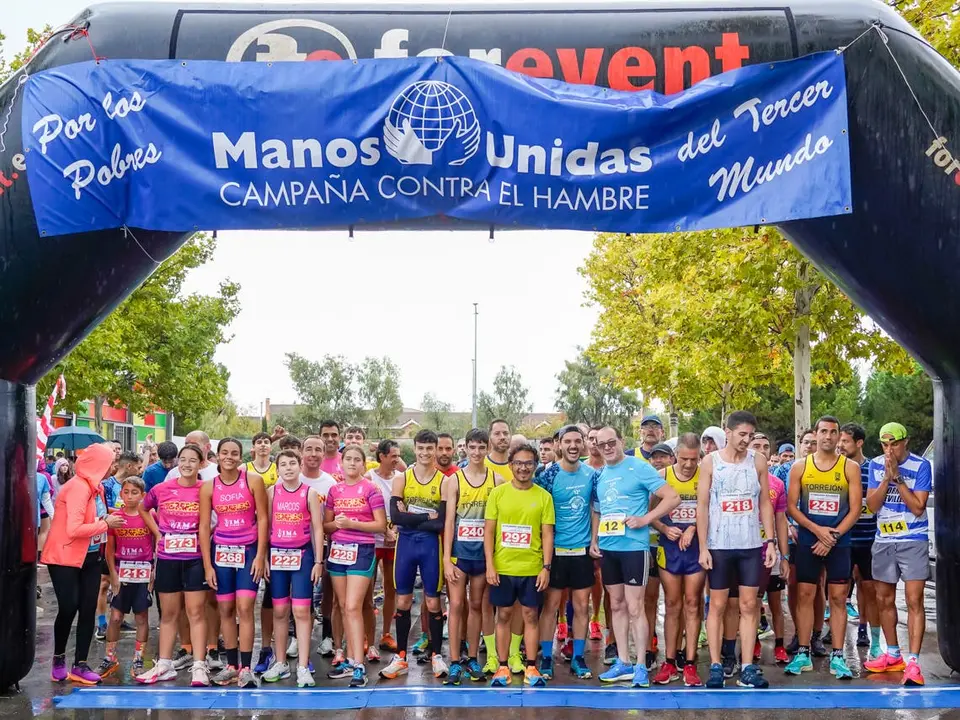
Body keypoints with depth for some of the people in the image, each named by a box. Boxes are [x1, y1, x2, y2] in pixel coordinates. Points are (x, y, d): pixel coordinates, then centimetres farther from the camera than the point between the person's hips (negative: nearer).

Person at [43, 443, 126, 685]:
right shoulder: (78, 487, -21)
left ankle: (80, 665, 8)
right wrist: (106, 524, -18)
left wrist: (109, 519, -3)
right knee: (69, 608, -10)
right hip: (65, 557, -8)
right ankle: (59, 659, 12)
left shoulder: (95, 487, 8)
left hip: (90, 556, 8)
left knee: (88, 610, 3)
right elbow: (74, 529, -28)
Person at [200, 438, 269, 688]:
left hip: (249, 550, -3)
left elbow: (263, 519, -4)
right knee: (225, 609, 7)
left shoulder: (253, 480, -5)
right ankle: (231, 665, 18)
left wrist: (260, 555, -9)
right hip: (221, 551, 3)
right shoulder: (209, 487, 1)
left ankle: (246, 668, -7)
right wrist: (207, 565, -2)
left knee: (245, 608, -10)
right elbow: (204, 526, 2)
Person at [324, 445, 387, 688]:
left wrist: (353, 524, -17)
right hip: (338, 549, 5)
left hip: (362, 551, -5)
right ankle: (350, 659, 19)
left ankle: (358, 666, -11)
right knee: (344, 607, 10)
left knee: (353, 607, -12)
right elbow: (326, 525, 13)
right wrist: (337, 524, -10)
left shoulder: (370, 489, -4)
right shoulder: (334, 490, 10)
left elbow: (381, 525, -7)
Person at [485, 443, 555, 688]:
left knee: (530, 615, 6)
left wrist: (546, 567, -6)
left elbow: (547, 534, 1)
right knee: (504, 615, 7)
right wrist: (489, 565, -7)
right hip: (502, 567, 0)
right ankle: (503, 667, 15)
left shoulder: (543, 496, 0)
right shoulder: (498, 493, 0)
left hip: (532, 568, 0)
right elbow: (488, 531, 0)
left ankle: (531, 668, 13)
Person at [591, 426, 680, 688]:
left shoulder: (639, 468, -7)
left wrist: (645, 519, -17)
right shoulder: (599, 476, 13)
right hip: (607, 548, 7)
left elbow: (673, 498, -11)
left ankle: (640, 666, 2)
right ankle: (623, 662, 19)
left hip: (633, 546, -7)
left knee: (634, 607, -6)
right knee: (616, 605, 11)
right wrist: (593, 540, 10)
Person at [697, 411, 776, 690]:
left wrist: (771, 541, 0)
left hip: (751, 545, 2)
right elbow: (702, 506, -3)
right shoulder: (710, 462, -2)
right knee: (717, 605, 3)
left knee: (749, 606, 3)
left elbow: (765, 503, 8)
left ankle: (748, 669, 6)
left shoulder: (758, 461, 4)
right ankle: (715, 666, 9)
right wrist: (703, 547, -8)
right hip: (719, 545, -2)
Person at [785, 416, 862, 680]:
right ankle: (803, 654, 10)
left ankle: (837, 657, 7)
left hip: (839, 543, -1)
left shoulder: (850, 468, 1)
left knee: (838, 598, 1)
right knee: (804, 595, 3)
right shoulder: (800, 467, 3)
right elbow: (791, 506, 0)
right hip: (807, 542, 1)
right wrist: (817, 530, -13)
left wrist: (833, 536, -13)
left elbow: (855, 509, -3)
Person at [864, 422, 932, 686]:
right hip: (884, 541, 5)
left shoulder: (921, 465, -9)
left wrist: (897, 477, -20)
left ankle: (912, 662, -12)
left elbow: (918, 507, -14)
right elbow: (872, 505, -3)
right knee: (884, 600, 12)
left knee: (914, 600, -11)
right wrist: (886, 477, -15)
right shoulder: (876, 465, 2)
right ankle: (893, 655, 26)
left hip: (913, 541, -5)